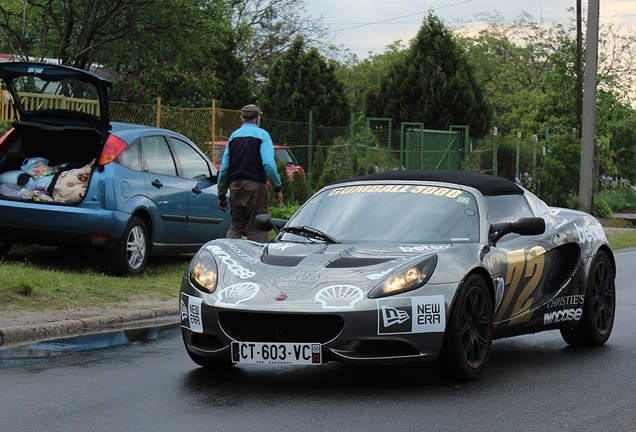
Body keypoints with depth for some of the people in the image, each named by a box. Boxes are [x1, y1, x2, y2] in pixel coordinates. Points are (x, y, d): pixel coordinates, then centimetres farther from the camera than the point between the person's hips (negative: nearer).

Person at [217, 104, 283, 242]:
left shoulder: (234, 136, 13)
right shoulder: (261, 134, -1)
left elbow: (224, 168, 10)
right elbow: (268, 163, -14)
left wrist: (222, 195, 15)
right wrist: (277, 188, -8)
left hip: (235, 186, 5)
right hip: (255, 186, -5)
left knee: (235, 228, 12)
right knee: (256, 231, -2)